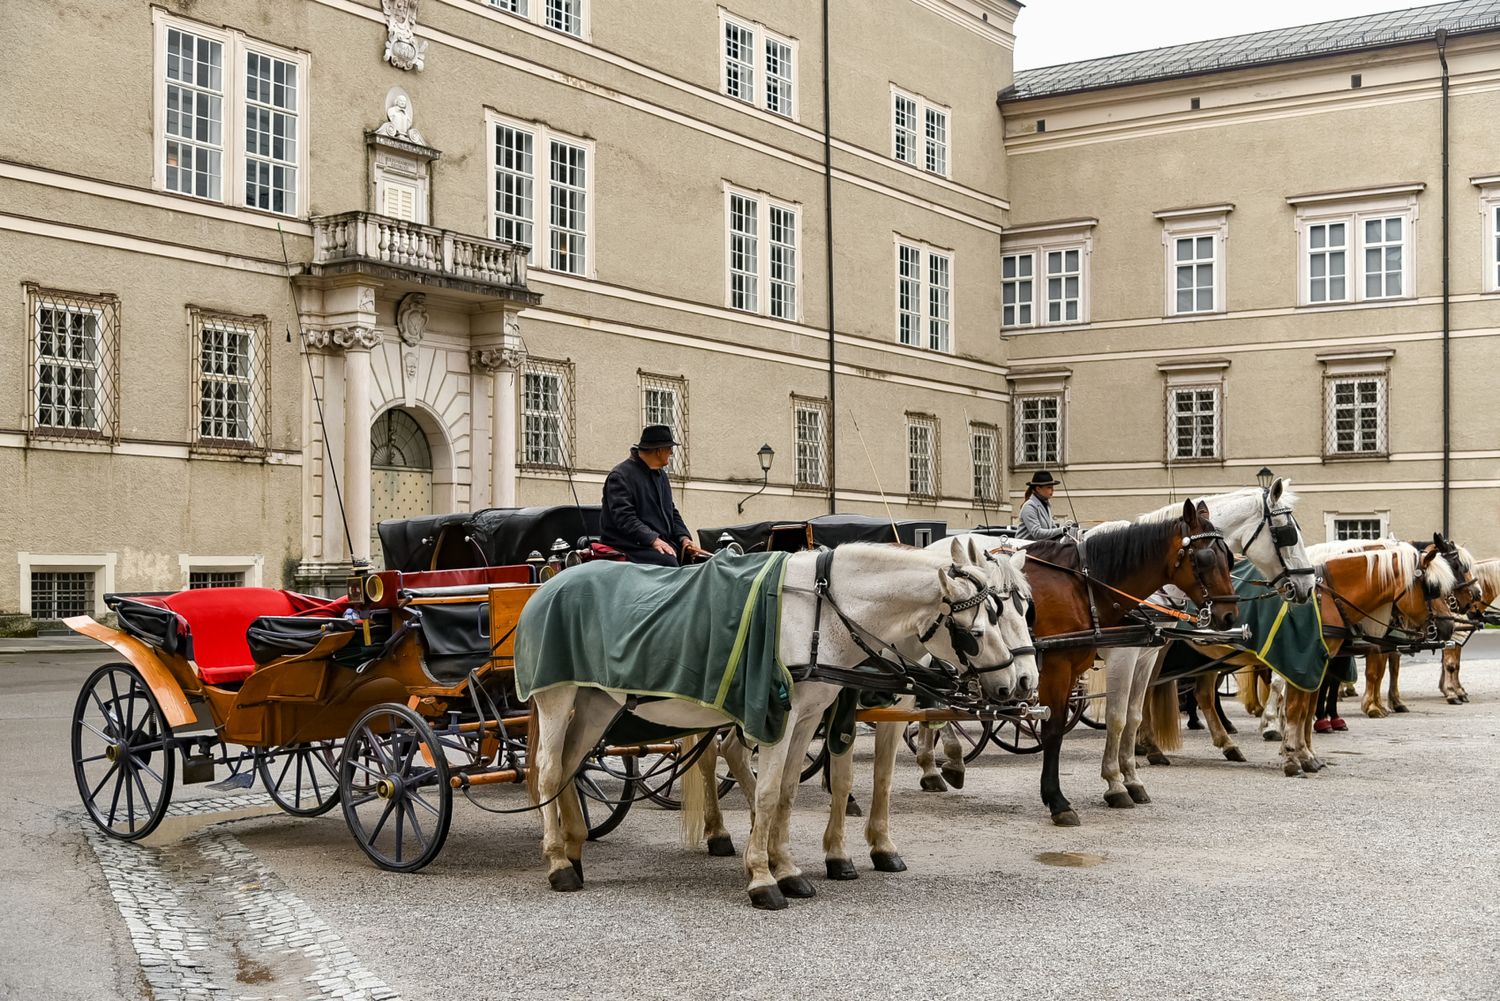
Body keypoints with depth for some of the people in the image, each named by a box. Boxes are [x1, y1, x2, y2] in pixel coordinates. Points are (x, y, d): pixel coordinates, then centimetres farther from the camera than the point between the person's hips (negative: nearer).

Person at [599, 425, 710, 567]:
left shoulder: (661, 475, 20)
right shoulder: (620, 476, -8)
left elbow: (672, 512, 22)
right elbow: (624, 518, -18)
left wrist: (684, 538, 2)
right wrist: (653, 540, -28)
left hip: (663, 542, 8)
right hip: (631, 546, -8)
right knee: (668, 562, -34)